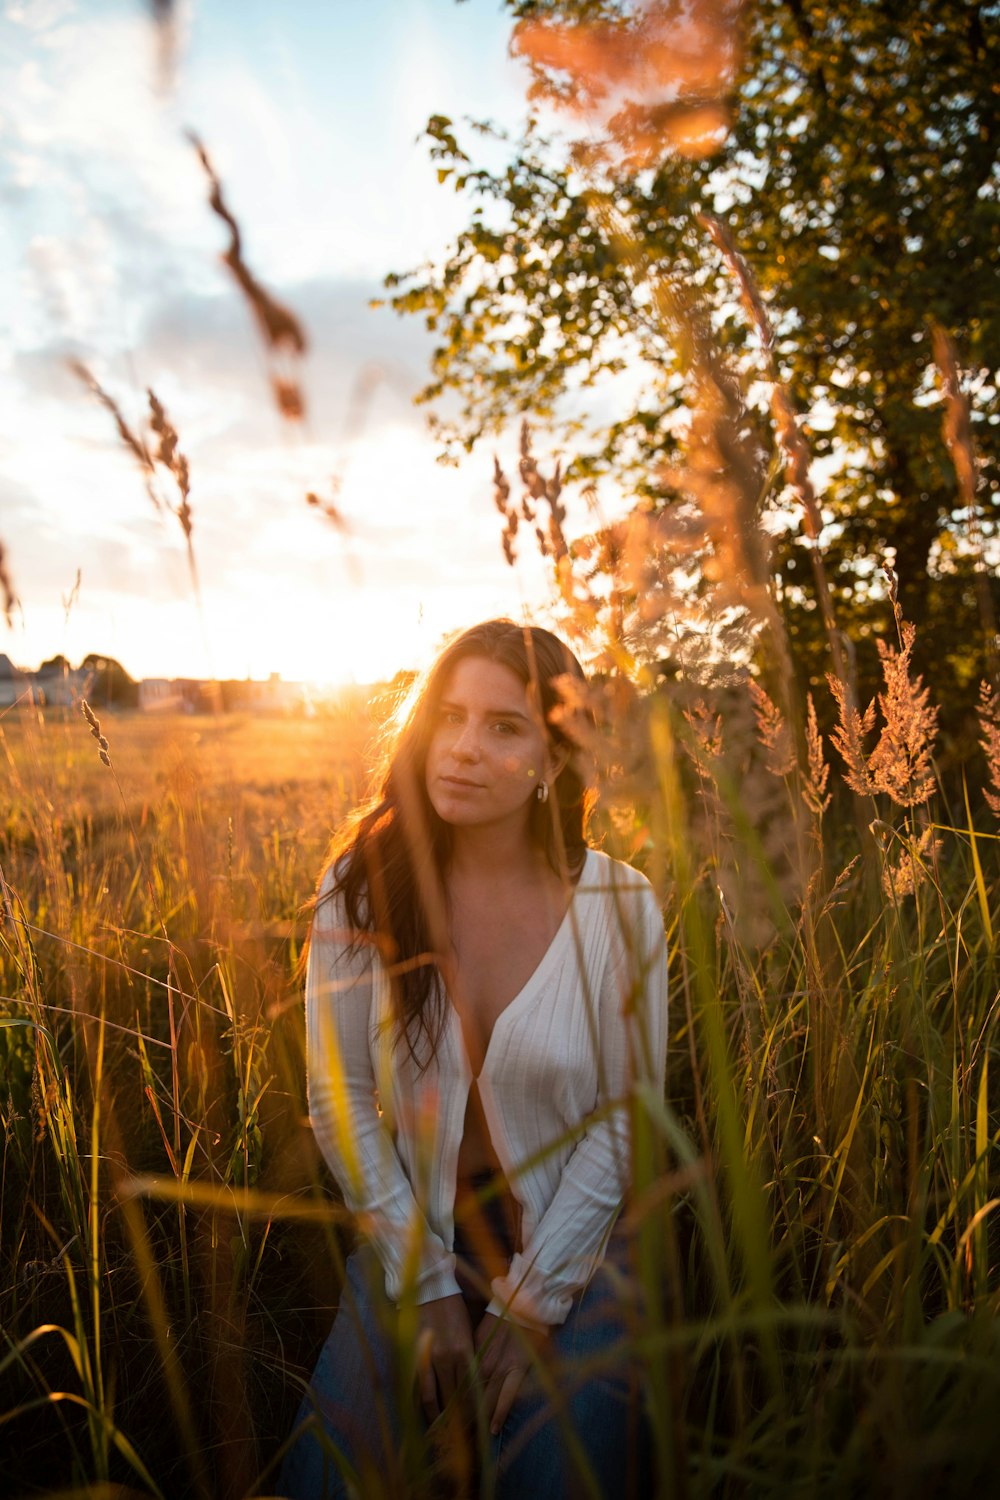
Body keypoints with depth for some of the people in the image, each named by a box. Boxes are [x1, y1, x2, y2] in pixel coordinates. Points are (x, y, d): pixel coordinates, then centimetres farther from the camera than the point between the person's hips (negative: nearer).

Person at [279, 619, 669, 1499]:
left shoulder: (618, 907, -14)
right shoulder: (361, 887, -12)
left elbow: (625, 1119, -8)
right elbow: (339, 1095, -6)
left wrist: (532, 1300, -11)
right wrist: (429, 1283, -8)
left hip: (574, 1235, 0)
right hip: (414, 1230, 1)